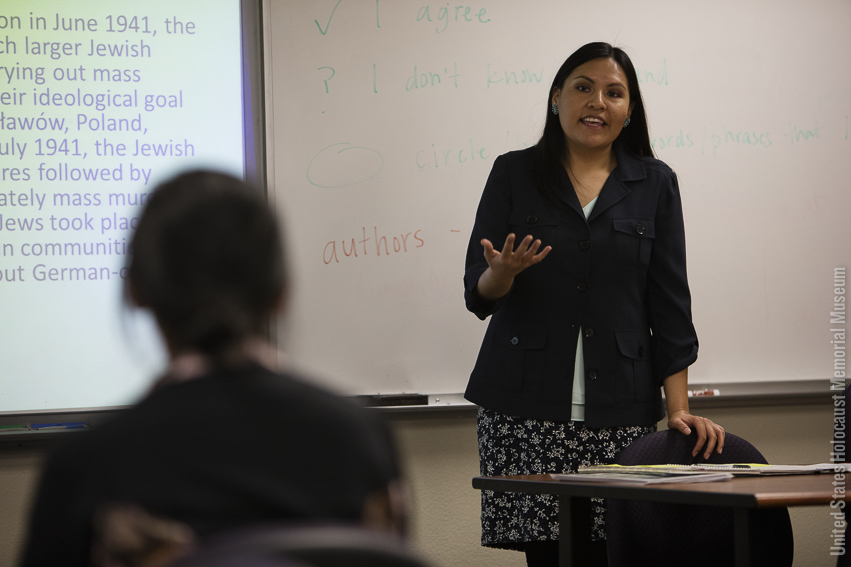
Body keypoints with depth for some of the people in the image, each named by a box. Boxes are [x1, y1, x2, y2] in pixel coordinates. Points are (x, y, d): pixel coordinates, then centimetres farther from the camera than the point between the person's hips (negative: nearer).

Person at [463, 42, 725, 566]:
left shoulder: (654, 183, 10)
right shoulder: (514, 174, 8)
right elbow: (478, 295, 6)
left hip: (620, 409, 1)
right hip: (524, 407, 0)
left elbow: (669, 303, 8)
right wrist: (504, 272, -17)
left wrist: (679, 408, 0)